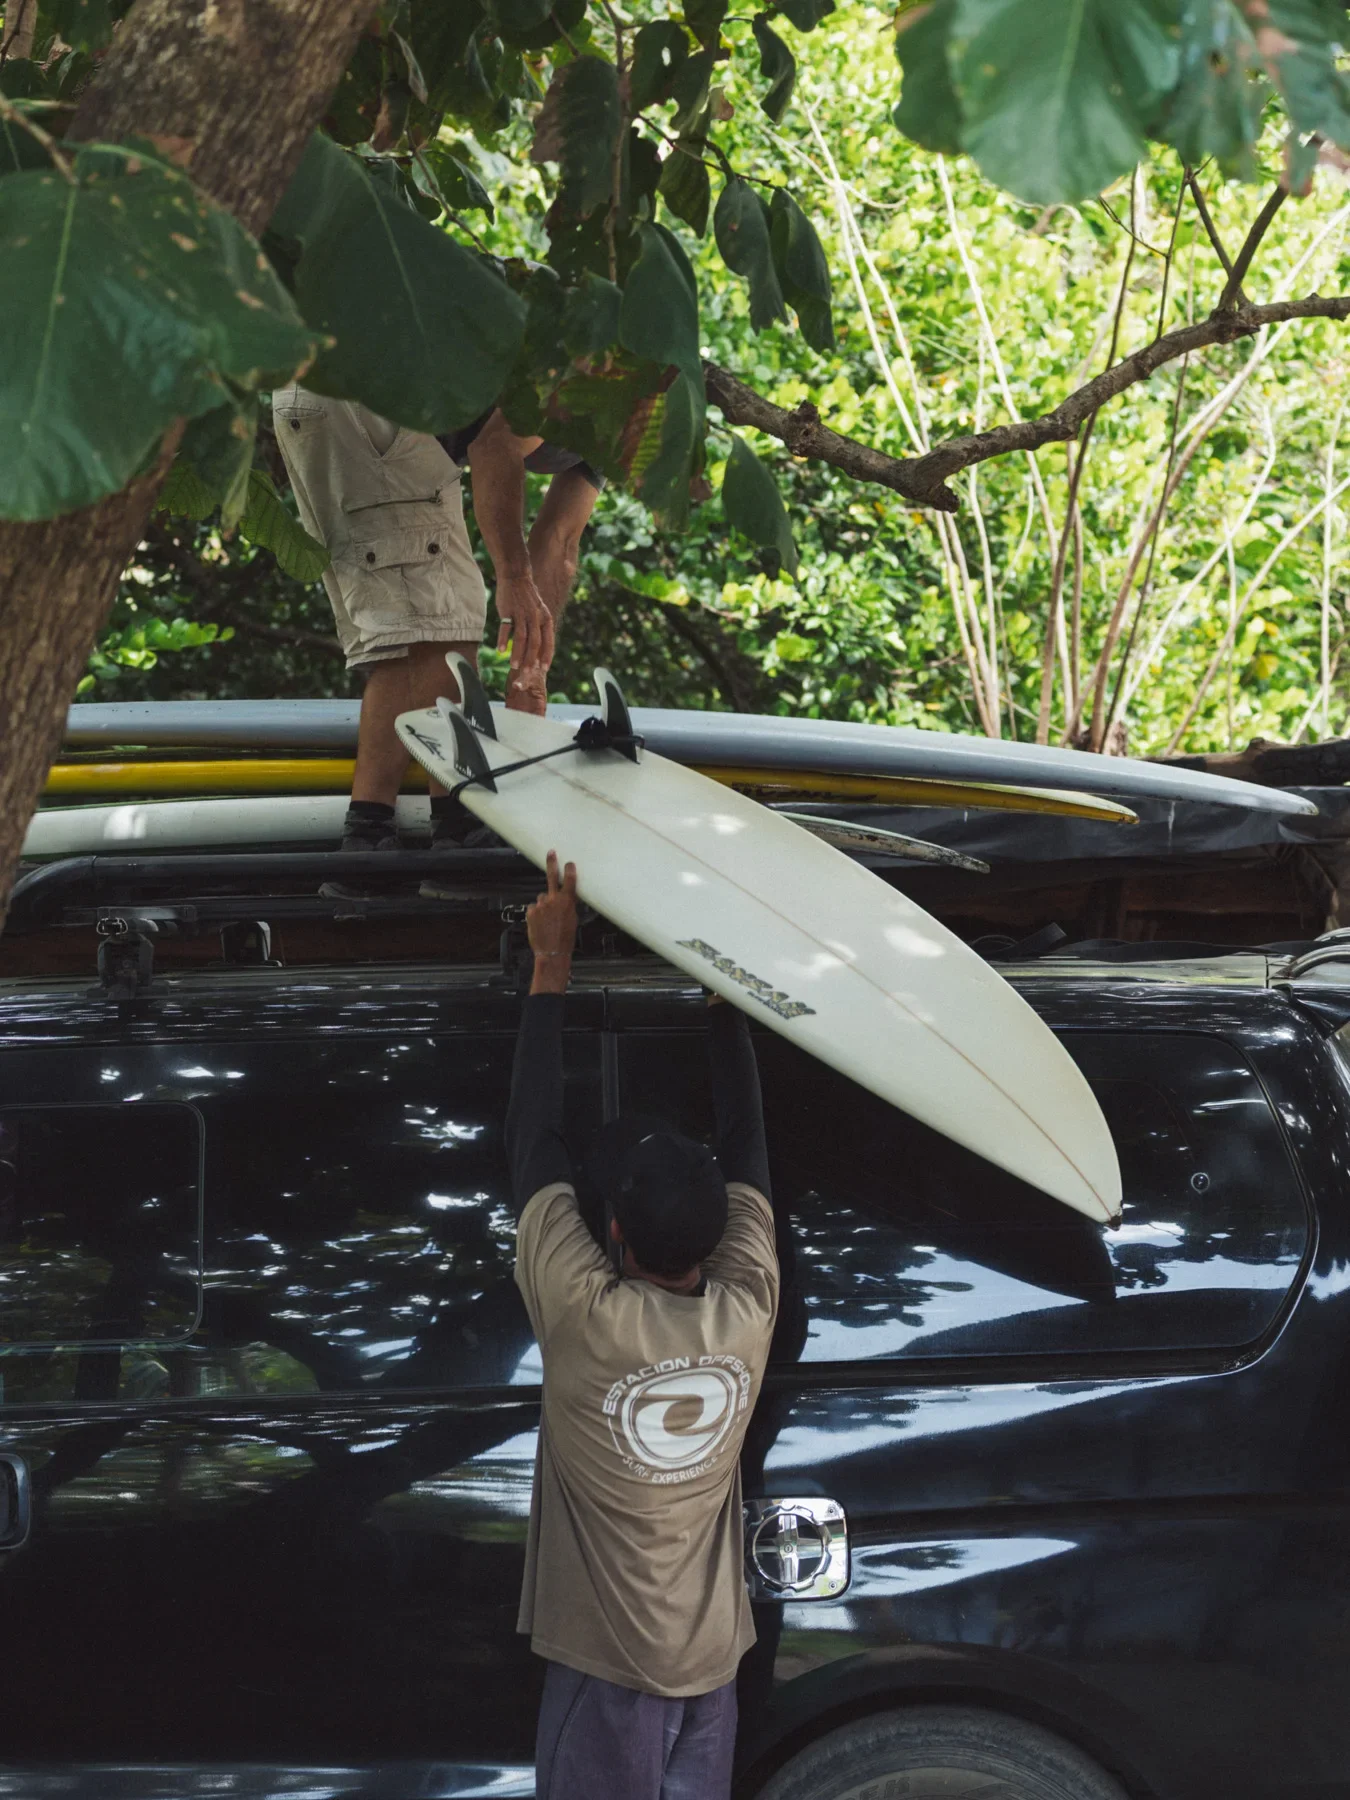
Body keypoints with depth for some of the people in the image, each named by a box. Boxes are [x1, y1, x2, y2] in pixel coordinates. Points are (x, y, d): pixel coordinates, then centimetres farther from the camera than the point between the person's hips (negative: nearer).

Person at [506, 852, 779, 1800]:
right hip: (711, 1665, 4)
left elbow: (535, 1138, -9)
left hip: (606, 1672, -4)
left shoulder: (584, 1317, -17)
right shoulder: (746, 1313, -8)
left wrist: (553, 962, -2)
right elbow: (746, 1140, 5)